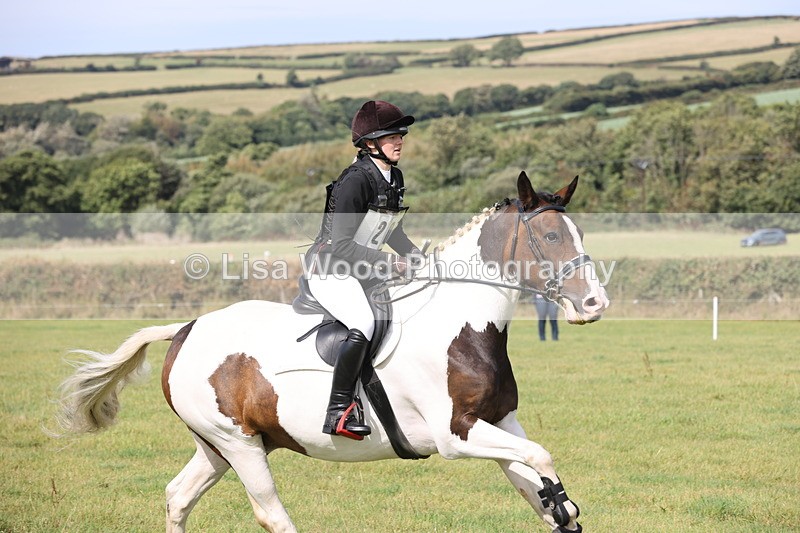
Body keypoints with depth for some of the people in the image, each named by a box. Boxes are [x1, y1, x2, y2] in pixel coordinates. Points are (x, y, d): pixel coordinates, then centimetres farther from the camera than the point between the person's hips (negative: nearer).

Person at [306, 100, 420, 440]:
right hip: (330, 271, -10)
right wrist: (386, 263, -25)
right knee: (364, 325, -32)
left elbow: (392, 231, 23)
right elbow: (341, 244, -24)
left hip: (361, 271, 10)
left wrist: (418, 257, 11)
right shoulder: (355, 180, -20)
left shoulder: (394, 178, 8)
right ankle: (339, 414, -30)